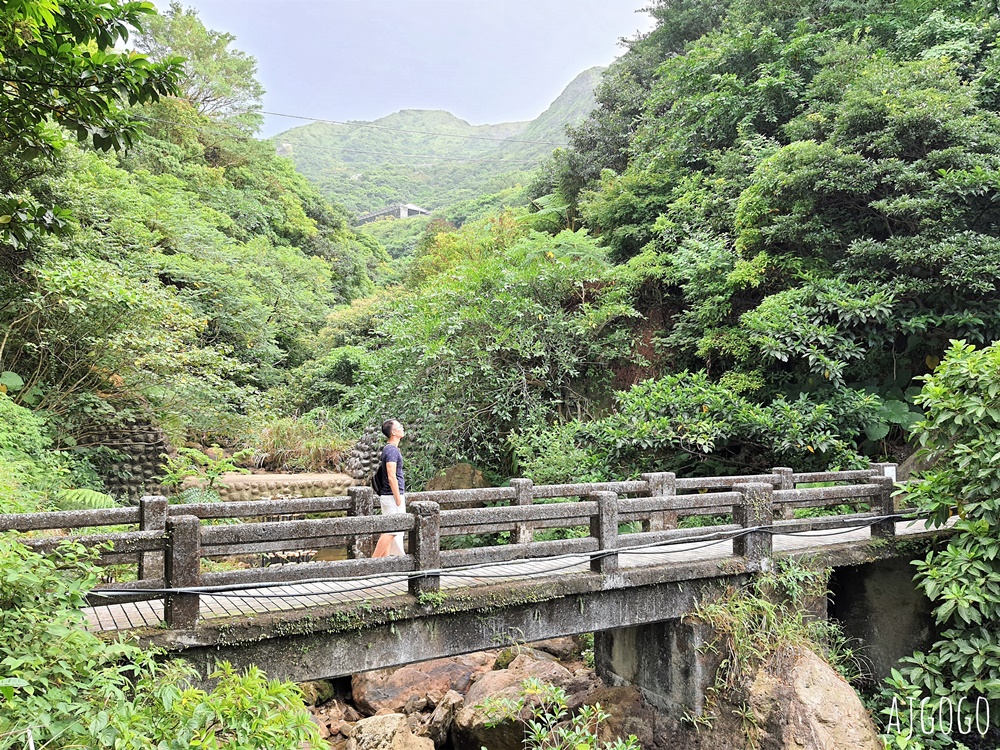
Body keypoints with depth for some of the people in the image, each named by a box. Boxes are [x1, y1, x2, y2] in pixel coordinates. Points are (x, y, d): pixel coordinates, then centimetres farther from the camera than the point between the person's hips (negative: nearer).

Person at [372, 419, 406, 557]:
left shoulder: (390, 449, 16)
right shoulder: (392, 450, -16)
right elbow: (391, 477, -21)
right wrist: (398, 500, -19)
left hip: (389, 497, 10)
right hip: (392, 496, -10)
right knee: (391, 531, -10)